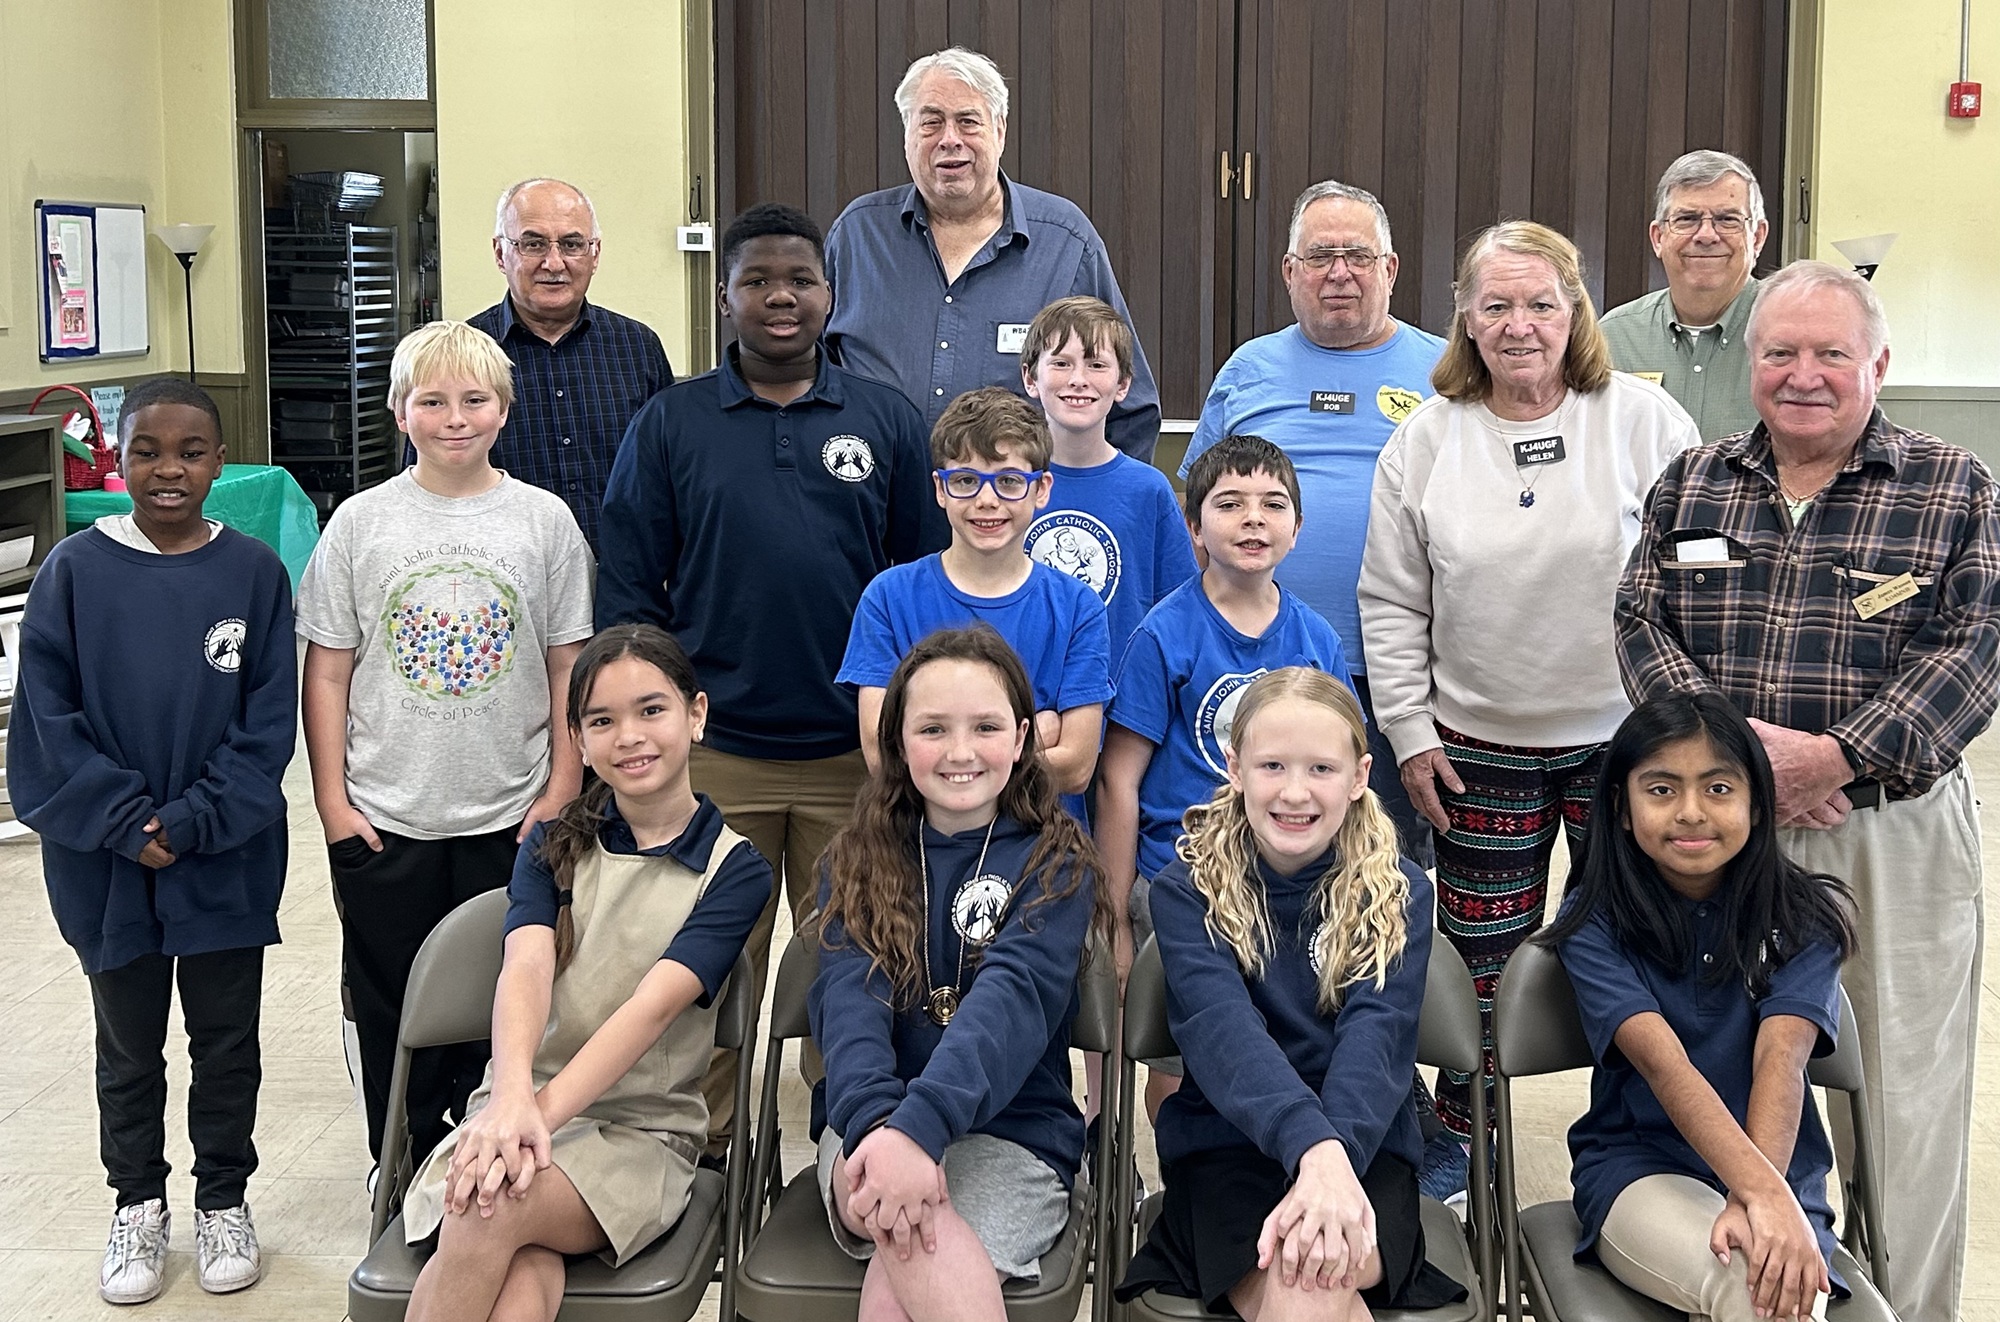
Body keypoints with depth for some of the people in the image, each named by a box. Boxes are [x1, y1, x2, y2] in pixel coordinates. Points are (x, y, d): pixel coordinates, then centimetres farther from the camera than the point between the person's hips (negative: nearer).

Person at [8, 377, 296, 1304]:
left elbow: (269, 722, -6)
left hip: (226, 863, 0)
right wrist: (126, 823, -14)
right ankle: (137, 1205, 33)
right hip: (109, 863, 0)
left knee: (227, 1042, 13)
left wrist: (194, 822, -15)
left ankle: (224, 1202, 31)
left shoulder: (254, 573, -6)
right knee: (128, 1047, 16)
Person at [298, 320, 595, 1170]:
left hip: (510, 816, 0)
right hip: (384, 819, 0)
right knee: (393, 1009, 9)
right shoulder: (362, 523, -1)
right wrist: (331, 799, -3)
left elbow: (569, 668, 2)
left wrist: (561, 794, -1)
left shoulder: (544, 520, -1)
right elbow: (327, 671, 1)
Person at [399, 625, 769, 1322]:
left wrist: (545, 1109, -28)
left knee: (490, 1216, -34)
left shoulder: (736, 870, 2)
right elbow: (525, 967, -9)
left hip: (642, 1133, -2)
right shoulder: (555, 845, 11)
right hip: (520, 1106, 2)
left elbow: (654, 1004, -13)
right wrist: (512, 1097, -30)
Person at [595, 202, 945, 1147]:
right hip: (712, 752, 0)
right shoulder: (670, 423, 4)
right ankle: (701, 1152, 23)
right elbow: (628, 582, 3)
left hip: (856, 751, 1)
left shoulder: (887, 422, 6)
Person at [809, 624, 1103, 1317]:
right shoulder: (857, 862, 11)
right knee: (919, 1247, -34)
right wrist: (875, 1122, -30)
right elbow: (849, 996, -8)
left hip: (1013, 1135, -2)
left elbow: (1013, 995, -16)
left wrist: (921, 1124, -35)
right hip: (871, 1124, 2)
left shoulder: (1056, 863, 2)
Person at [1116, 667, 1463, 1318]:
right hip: (1226, 1147, 0)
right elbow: (1221, 1027, -17)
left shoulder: (1400, 893, 5)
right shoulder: (1188, 889, 1)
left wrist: (1338, 1155, -33)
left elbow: (1377, 1037, -12)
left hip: (1365, 1146, 1)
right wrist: (1312, 1145, -37)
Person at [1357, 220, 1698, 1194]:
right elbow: (1392, 604, 5)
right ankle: (1459, 1137, 27)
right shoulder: (1425, 439, 2)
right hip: (1479, 747, 1)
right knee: (1482, 951, 9)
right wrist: (1410, 734, 1)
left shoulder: (1644, 420, -2)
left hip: (1627, 740, -1)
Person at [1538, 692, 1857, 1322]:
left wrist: (1757, 1199, -32)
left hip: (1778, 1173, 2)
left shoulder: (1801, 917, 3)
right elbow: (1665, 1064, -18)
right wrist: (1764, 1193, -33)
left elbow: (1780, 1058, -15)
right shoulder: (1596, 924, -3)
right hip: (1639, 1169, -2)